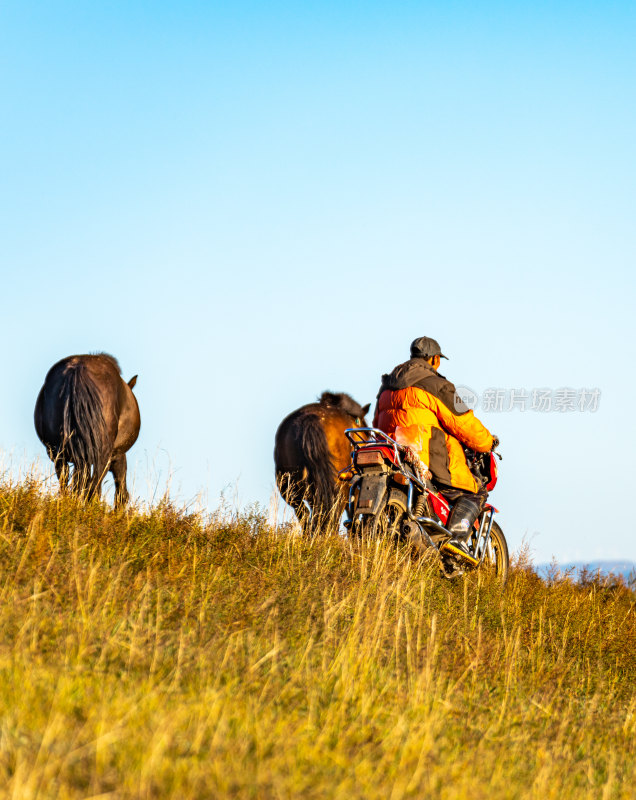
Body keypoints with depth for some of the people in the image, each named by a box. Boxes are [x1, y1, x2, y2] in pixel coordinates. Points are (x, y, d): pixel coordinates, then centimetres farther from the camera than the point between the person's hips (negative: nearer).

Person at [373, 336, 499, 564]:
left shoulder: (387, 387, 19)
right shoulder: (436, 386, -4)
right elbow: (464, 424, -5)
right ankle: (457, 537, -22)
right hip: (429, 458, -7)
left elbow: (377, 425, 29)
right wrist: (488, 442, 12)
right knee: (474, 492, 1)